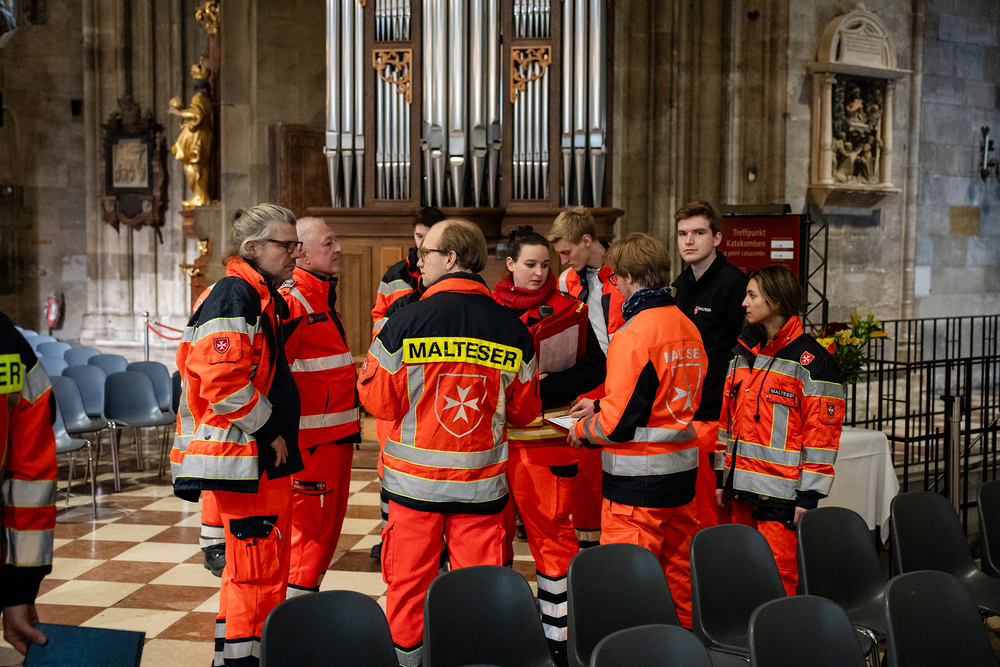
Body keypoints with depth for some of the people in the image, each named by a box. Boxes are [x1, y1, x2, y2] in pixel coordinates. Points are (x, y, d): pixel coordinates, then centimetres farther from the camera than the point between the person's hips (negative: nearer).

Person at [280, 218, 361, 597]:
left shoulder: (322, 298, 17)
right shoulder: (292, 302, -16)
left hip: (336, 434, 10)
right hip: (312, 439, -10)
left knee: (328, 524, 16)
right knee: (312, 527, -3)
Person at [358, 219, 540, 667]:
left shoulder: (405, 323, -11)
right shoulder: (512, 330, -2)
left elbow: (379, 401, -5)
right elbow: (524, 411, 6)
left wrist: (370, 364, 12)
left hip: (417, 478, -1)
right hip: (482, 481, 2)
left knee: (409, 578, 13)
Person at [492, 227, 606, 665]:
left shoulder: (567, 309, 0)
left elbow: (595, 367, -7)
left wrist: (544, 389, -19)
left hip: (547, 436, -2)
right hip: (496, 435, 3)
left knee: (552, 529, 2)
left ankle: (558, 632, 14)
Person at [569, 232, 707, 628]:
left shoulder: (634, 334, -19)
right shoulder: (688, 328, 8)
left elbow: (618, 422, -20)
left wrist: (583, 429, 1)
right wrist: (600, 406, 21)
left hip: (638, 478, -8)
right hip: (682, 469, 9)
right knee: (676, 570, 19)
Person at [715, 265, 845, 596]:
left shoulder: (810, 360, -9)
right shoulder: (743, 351, 13)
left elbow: (822, 431, -11)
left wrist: (808, 496, -13)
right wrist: (722, 477, 15)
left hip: (782, 494, -7)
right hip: (743, 488, 7)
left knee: (778, 577, -5)